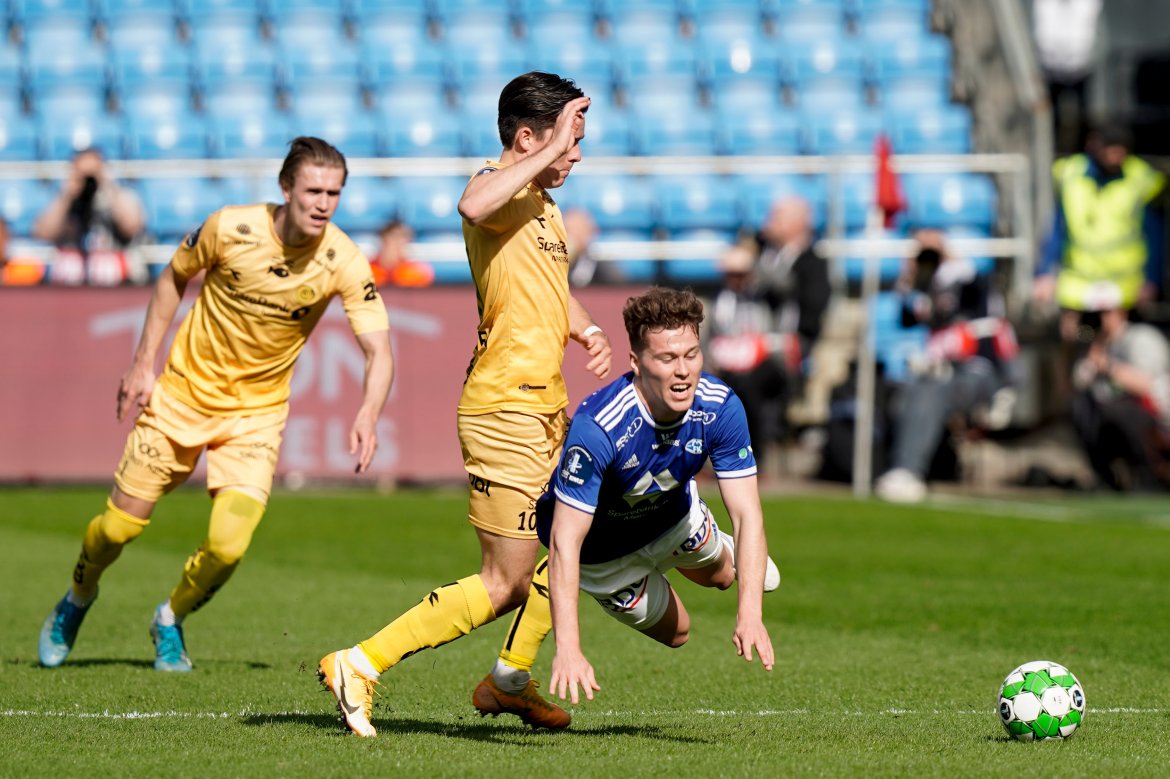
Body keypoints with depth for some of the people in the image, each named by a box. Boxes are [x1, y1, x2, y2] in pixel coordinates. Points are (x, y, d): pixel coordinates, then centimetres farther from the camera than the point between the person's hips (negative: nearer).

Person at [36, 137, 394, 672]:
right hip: (186, 388, 0)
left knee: (228, 547, -14)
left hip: (257, 411, 0)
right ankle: (77, 600, 37)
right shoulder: (230, 228, -18)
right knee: (121, 525, 4)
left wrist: (367, 415, -38)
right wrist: (143, 365, -2)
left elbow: (378, 351, -19)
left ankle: (171, 620, 18)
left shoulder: (344, 262, -18)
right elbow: (174, 278, 1)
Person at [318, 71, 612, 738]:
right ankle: (360, 666, -3)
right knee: (505, 585, -9)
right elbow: (474, 207, -40)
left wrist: (587, 332, 17)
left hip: (548, 407, 10)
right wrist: (549, 149, -33)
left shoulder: (545, 205, 18)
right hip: (506, 410, -10)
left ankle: (511, 681, 35)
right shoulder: (501, 187, -13)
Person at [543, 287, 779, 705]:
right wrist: (568, 649, -53)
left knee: (720, 575, 29)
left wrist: (750, 614, -42)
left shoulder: (720, 408, -32)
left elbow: (747, 513, -31)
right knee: (675, 632, 16)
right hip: (602, 544, -4)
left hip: (673, 514, 4)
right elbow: (565, 541, -45)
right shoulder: (597, 428, -46)